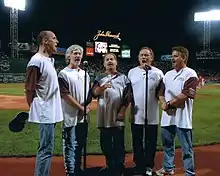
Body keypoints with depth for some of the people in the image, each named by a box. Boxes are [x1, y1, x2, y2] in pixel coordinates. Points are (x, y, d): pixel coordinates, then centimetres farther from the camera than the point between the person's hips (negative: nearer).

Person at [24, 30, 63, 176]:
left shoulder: (50, 59, 13)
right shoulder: (37, 61, -16)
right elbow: (29, 89, -15)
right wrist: (35, 111, -9)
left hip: (52, 111, 10)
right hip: (45, 112, -10)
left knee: (47, 149, 17)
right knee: (46, 149, -4)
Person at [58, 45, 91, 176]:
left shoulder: (85, 73, 13)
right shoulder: (64, 74, -8)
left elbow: (90, 92, 17)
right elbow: (65, 95, -14)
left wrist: (87, 104, -3)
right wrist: (81, 108, -13)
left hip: (83, 116, 7)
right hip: (71, 116, -7)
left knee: (80, 145, 16)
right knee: (70, 146, 0)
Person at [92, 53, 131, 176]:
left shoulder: (123, 77, 6)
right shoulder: (100, 78, 10)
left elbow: (128, 96, 1)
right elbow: (94, 93, -2)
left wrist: (123, 110, -7)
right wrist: (102, 87, -20)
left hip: (118, 115, -2)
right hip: (104, 115, 2)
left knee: (119, 143, 2)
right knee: (105, 142, 10)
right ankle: (110, 166, 25)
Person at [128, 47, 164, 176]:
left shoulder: (158, 72, 1)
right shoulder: (132, 72, 6)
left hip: (152, 115, -1)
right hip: (136, 113, 2)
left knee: (151, 142, 8)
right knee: (137, 142, 11)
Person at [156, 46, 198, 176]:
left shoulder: (190, 74, -8)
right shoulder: (168, 74, 14)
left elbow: (185, 95, -18)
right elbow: (161, 91, 12)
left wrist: (169, 103, -13)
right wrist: (163, 103, -8)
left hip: (182, 117, -7)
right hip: (167, 116, 7)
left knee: (186, 147, 2)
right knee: (167, 143, 18)